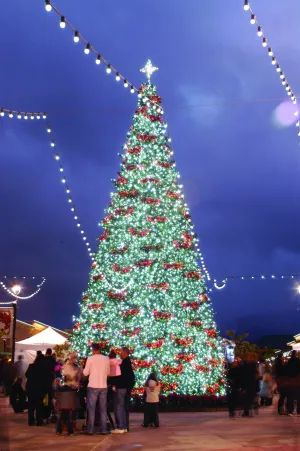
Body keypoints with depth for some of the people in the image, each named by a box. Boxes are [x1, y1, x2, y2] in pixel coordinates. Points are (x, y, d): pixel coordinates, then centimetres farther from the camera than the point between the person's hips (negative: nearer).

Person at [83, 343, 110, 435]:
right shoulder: (106, 359, 3)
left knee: (91, 409, 3)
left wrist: (85, 369, 16)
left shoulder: (90, 359, -8)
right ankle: (103, 430, 8)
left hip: (93, 386, -3)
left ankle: (90, 430, 2)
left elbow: (85, 373, -4)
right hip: (103, 386, 3)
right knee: (103, 409, 8)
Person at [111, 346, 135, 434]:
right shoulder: (129, 362, 14)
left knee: (118, 407, -7)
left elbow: (120, 375, -16)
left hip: (121, 387, -10)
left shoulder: (124, 363, -14)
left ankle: (120, 427, -10)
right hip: (127, 387, 10)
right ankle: (125, 426, 15)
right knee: (125, 407, 13)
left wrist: (114, 384, -8)